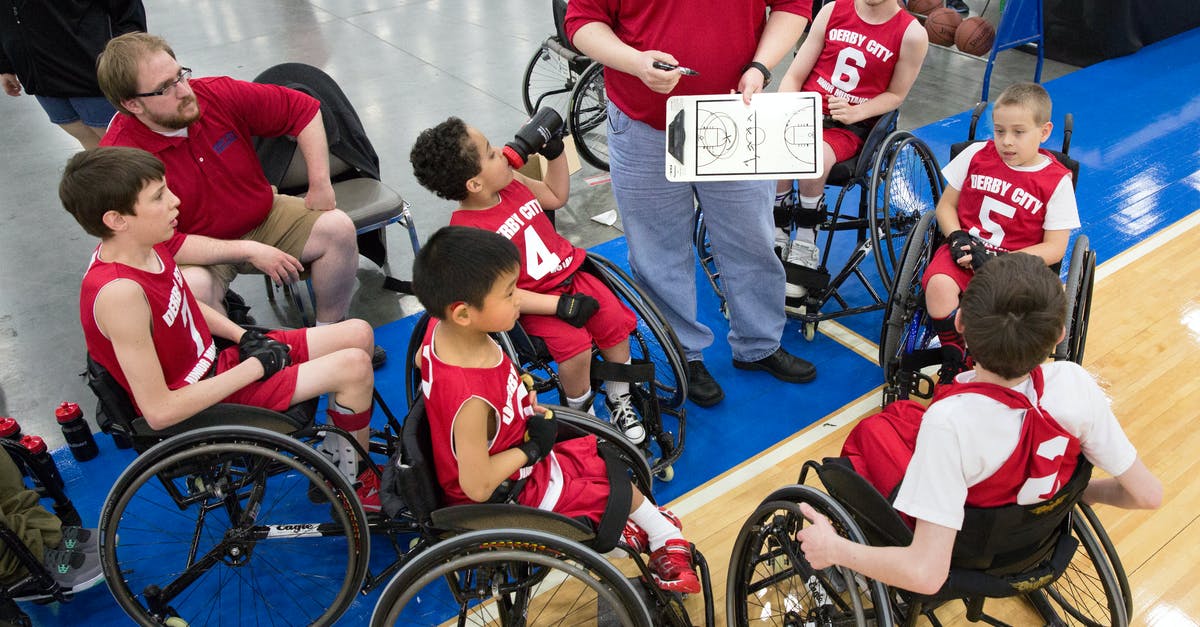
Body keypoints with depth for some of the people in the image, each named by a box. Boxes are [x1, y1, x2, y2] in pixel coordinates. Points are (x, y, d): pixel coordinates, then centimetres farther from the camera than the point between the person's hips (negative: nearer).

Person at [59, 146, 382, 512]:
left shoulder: (144, 246, -5)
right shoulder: (119, 292, -32)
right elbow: (160, 412, -30)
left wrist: (244, 337, 0)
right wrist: (254, 367, -22)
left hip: (215, 361, 9)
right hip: (199, 406, -9)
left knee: (358, 334, 6)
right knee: (355, 367, -19)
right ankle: (355, 482, 5)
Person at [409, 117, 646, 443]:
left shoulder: (512, 181, 1)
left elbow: (556, 196, 20)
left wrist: (555, 152, 7)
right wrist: (559, 305, -28)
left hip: (569, 275, 7)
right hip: (536, 303, -6)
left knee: (616, 321, -11)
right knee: (575, 345, -27)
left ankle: (619, 403, 12)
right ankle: (581, 414, 4)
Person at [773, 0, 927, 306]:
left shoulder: (912, 34, -4)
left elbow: (895, 94, 5)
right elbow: (794, 77, 6)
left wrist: (854, 113, -13)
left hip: (852, 125, -2)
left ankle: (803, 248, -13)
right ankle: (778, 242, -11)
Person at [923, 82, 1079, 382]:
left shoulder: (1057, 181, -3)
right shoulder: (976, 154, 4)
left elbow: (1054, 247, -4)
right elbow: (946, 204, 11)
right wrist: (957, 238, -9)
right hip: (965, 250, 2)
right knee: (939, 284, -32)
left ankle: (973, 364, -7)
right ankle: (953, 360, -9)